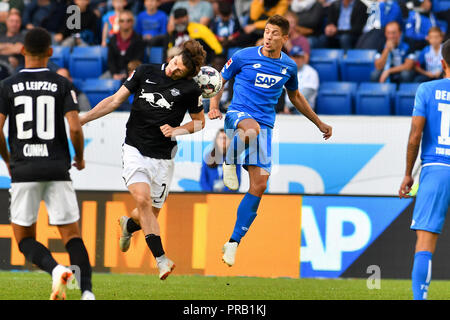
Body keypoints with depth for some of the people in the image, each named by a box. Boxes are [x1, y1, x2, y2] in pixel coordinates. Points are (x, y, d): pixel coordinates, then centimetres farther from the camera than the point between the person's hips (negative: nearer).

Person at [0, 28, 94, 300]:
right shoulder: (62, 85, 1)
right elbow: (75, 128, -8)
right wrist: (80, 158, 10)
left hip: (23, 171, 0)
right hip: (57, 169, 0)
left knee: (25, 239, 9)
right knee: (72, 236, 4)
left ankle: (56, 269, -20)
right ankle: (87, 291, -16)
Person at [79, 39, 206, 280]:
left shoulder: (190, 90, -4)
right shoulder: (145, 72, -1)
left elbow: (199, 122, 11)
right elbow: (115, 100, 5)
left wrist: (176, 130, -8)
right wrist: (82, 119, 0)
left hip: (162, 158, 1)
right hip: (135, 150, -1)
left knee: (150, 214, 4)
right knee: (142, 199, -23)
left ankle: (128, 225, 43)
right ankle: (161, 260, -24)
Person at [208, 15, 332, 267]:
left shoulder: (289, 66, 9)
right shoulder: (244, 56, -1)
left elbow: (295, 96, 27)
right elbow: (220, 81, 9)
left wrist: (319, 123, 31)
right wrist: (214, 106, -9)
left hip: (265, 126, 4)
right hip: (238, 115, -4)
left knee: (259, 186, -7)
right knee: (251, 128, -44)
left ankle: (234, 243, 3)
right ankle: (230, 163, -13)